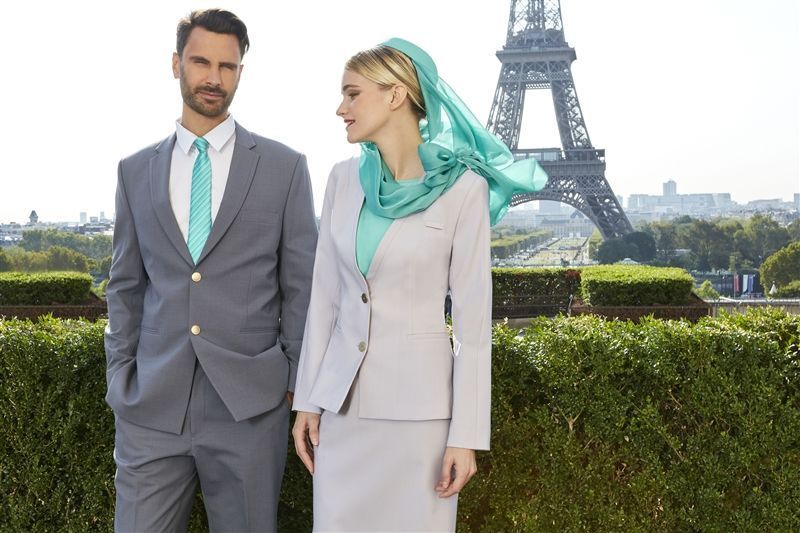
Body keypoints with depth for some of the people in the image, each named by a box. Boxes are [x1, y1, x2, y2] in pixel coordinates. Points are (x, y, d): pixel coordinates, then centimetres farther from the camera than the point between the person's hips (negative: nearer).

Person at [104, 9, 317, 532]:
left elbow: (301, 285, 3)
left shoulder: (284, 166, 3)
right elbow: (126, 286, 13)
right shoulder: (137, 170, 10)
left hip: (250, 404, -1)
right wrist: (121, 379, 7)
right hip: (153, 405, 2)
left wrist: (297, 384, 0)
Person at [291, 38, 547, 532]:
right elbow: (325, 295, 8)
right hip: (341, 394, 4)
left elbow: (473, 319, -9)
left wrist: (467, 433, -10)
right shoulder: (344, 179, 4)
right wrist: (308, 398, 5)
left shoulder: (462, 187, -9)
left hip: (419, 398, -4)